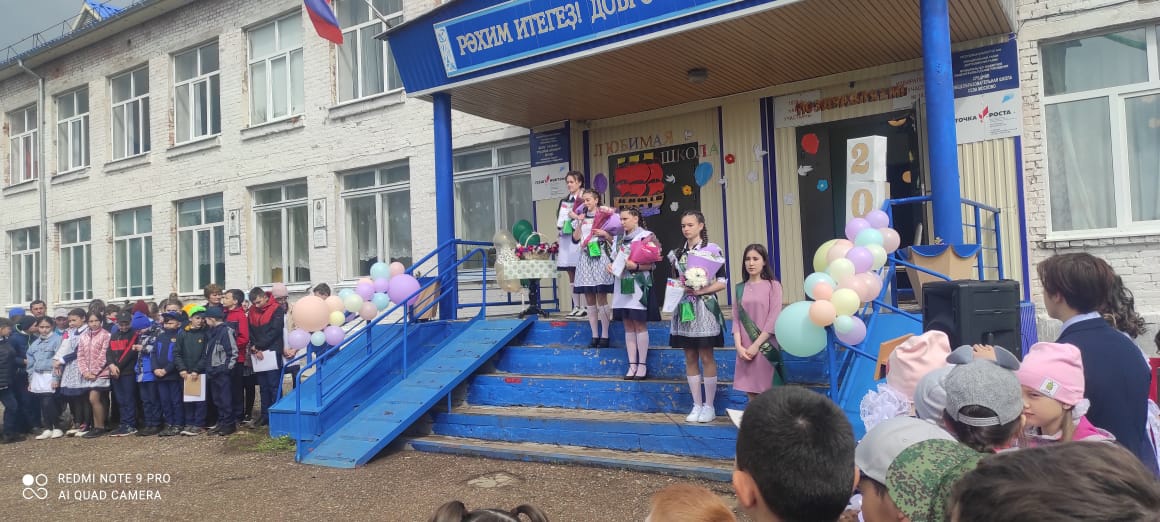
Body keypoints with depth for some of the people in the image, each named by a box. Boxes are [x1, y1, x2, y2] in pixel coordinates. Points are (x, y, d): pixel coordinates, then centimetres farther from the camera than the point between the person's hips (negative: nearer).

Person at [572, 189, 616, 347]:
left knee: (601, 299, -5)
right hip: (585, 259, 4)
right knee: (590, 301, 5)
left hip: (600, 258, -4)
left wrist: (605, 234, -14)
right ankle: (595, 336, 10)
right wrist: (580, 223, -5)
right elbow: (575, 239, 3)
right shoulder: (580, 219, 15)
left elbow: (614, 240, 3)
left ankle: (605, 336, 0)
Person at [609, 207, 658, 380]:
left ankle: (642, 365, 4)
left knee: (640, 325, -3)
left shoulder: (647, 236, -4)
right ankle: (632, 365, 11)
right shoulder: (620, 238, 16)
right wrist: (611, 266, 1)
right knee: (628, 326, 7)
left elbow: (652, 263, -8)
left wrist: (635, 266, -23)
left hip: (638, 285, -6)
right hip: (622, 284, 6)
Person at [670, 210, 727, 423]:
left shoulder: (712, 249, -4)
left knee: (706, 356, -1)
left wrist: (701, 290, -18)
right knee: (690, 358, 7)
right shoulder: (677, 253, 11)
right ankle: (697, 405, 16)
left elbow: (722, 282, -7)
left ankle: (709, 406, 9)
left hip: (704, 308, -5)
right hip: (684, 307, 5)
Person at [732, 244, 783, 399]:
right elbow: (736, 318, 5)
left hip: (765, 347, -3)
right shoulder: (739, 288, 10)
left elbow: (774, 319, -8)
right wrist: (738, 346, -8)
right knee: (750, 390, 5)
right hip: (745, 349, 3)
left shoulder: (773, 286, -1)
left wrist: (757, 345, -13)